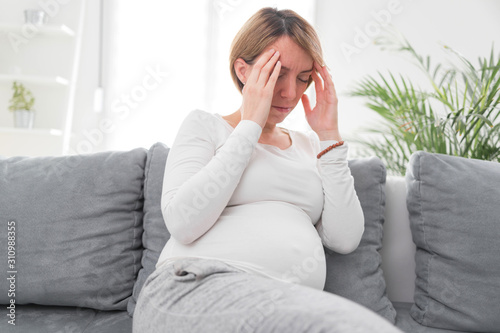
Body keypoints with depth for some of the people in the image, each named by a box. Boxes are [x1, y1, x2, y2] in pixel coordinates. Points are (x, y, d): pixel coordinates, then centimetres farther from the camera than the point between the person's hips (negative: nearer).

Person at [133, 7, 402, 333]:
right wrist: (251, 124, -6)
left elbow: (345, 239, 7)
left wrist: (329, 135, 4)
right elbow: (183, 223, -10)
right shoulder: (205, 125, 9)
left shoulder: (309, 145, 19)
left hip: (292, 303, 5)